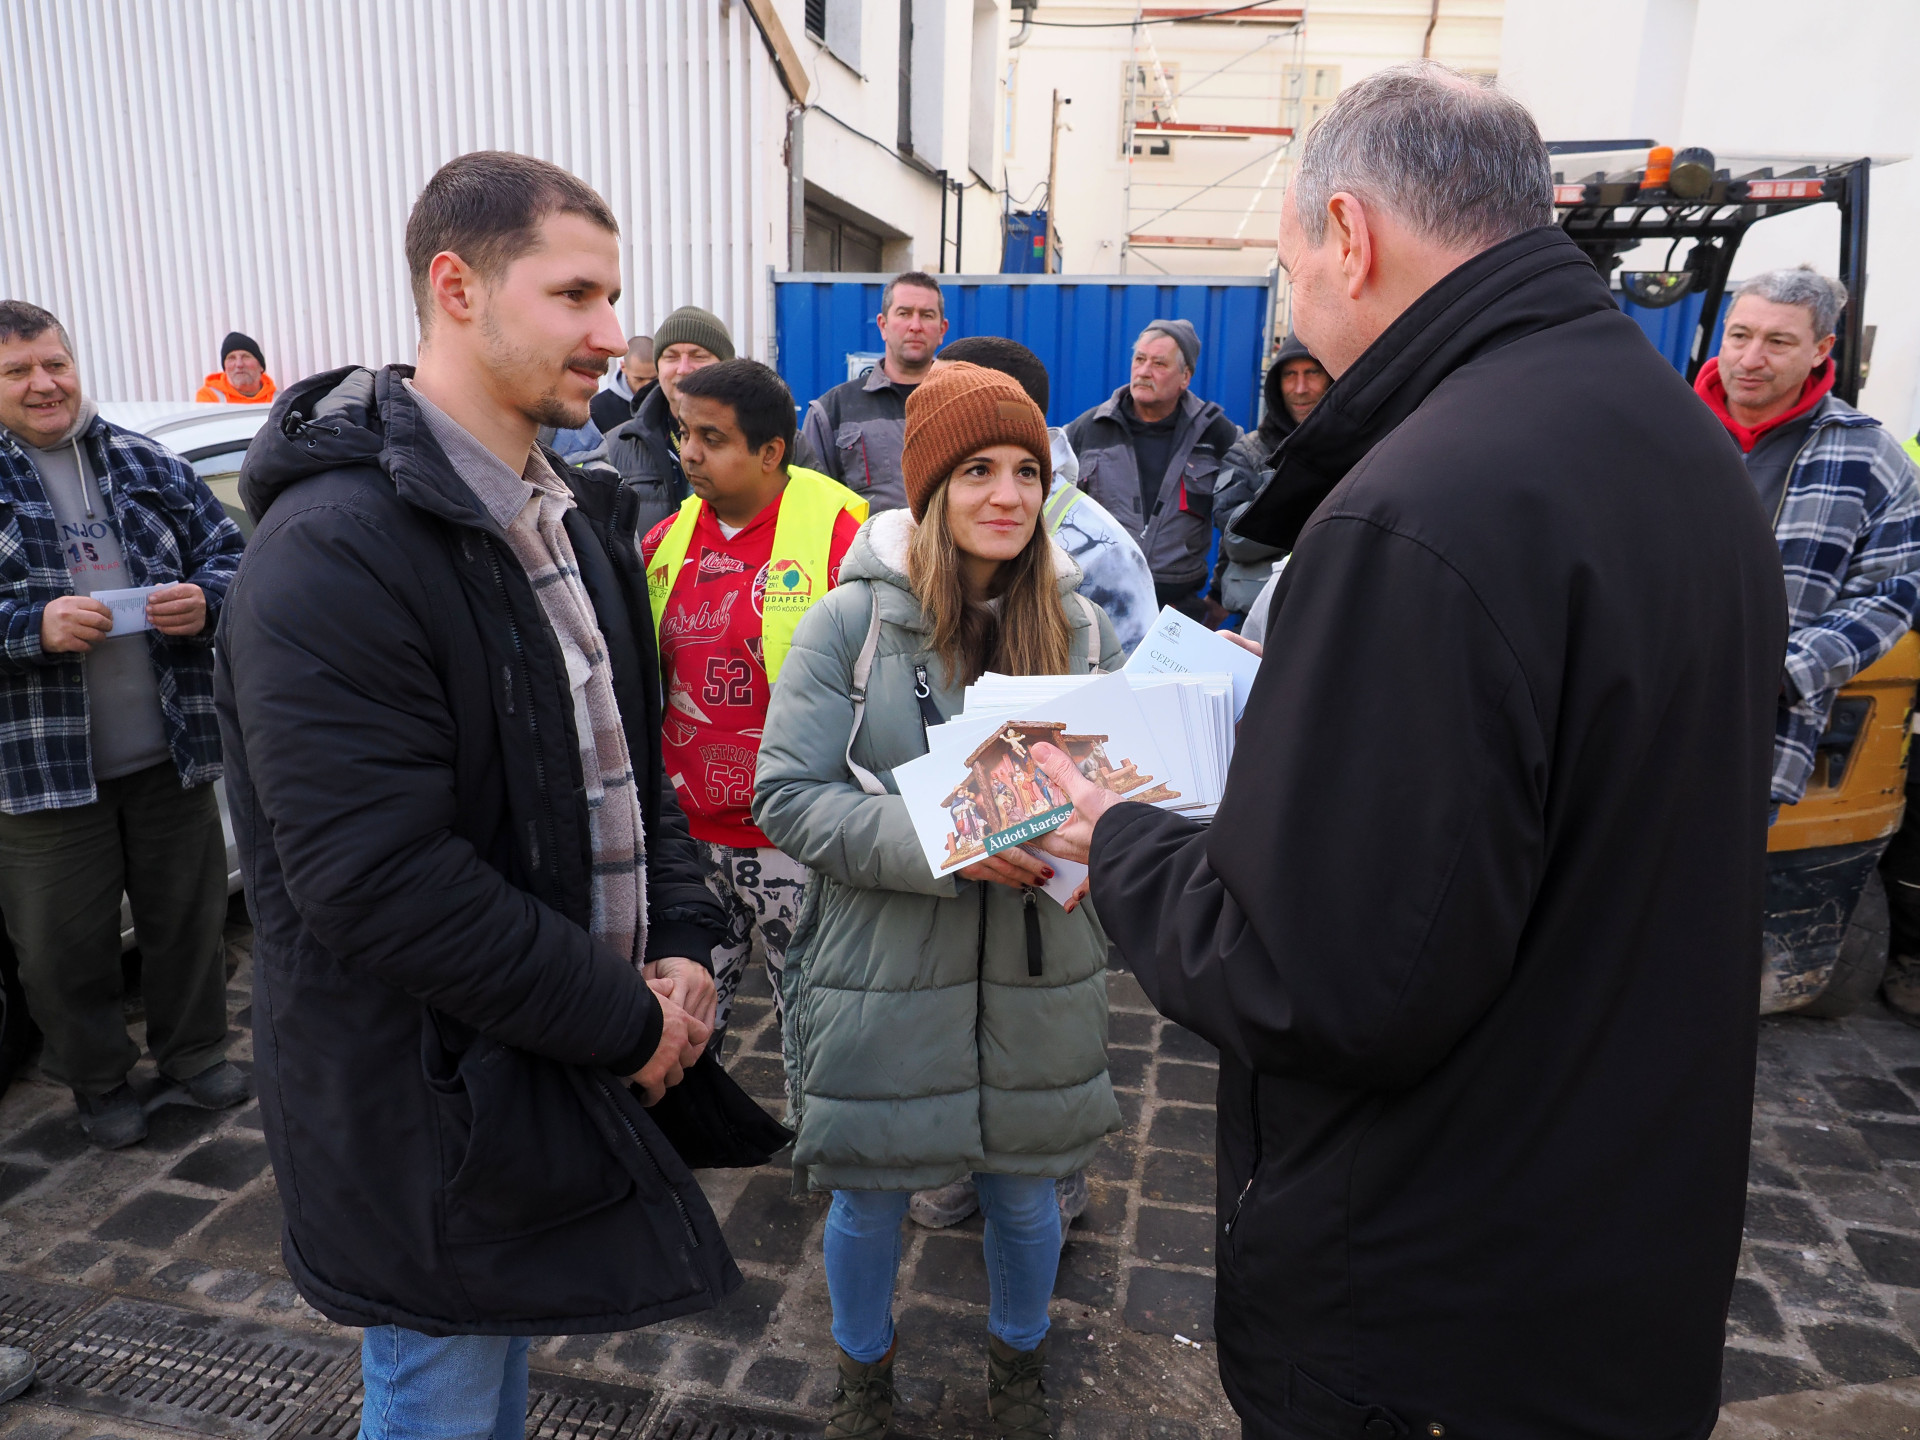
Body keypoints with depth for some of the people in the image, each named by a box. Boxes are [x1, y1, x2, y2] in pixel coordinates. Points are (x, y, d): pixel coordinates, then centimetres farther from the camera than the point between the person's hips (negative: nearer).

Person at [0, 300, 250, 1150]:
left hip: (171, 754, 3)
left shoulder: (148, 467, 7)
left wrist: (205, 601, -14)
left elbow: (230, 555, 8)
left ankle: (193, 1049, 35)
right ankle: (98, 1081, 30)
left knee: (189, 912, 14)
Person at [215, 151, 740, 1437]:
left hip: (567, 1068, 8)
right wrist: (626, 1023, -19)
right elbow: (377, 883, -28)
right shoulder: (335, 551, -23)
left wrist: (683, 943, -4)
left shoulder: (577, 520, 7)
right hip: (432, 1107, -7)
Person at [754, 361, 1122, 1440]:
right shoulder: (851, 621, -10)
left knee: (1024, 1191, 19)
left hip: (1038, 974, 2)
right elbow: (788, 797, -12)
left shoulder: (1081, 626, -1)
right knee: (870, 1197, 16)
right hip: (884, 973, -2)